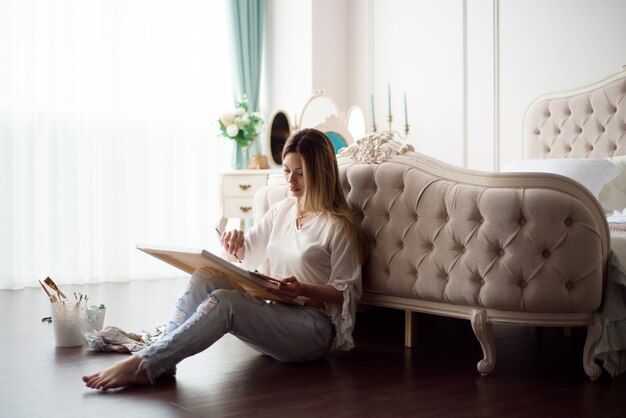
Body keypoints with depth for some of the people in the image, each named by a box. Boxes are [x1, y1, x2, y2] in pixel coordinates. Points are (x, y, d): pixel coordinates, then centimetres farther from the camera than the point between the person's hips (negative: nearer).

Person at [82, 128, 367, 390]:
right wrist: (235, 244, -3)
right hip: (272, 312, 7)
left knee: (224, 301, -31)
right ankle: (161, 361, -30)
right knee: (205, 276, -17)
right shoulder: (281, 211, 15)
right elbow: (245, 255, 21)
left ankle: (144, 365, -34)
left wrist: (302, 289, -23)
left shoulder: (339, 226, -6)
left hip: (314, 327, -7)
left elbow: (347, 292, -6)